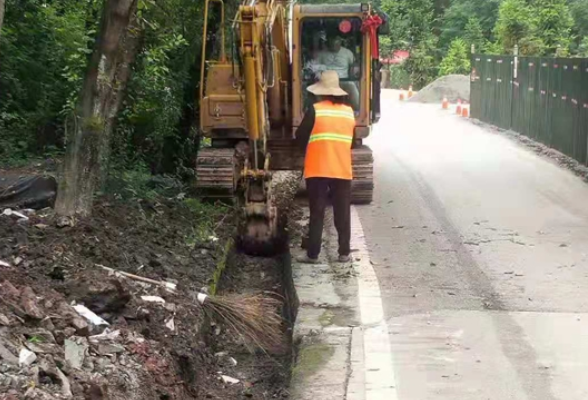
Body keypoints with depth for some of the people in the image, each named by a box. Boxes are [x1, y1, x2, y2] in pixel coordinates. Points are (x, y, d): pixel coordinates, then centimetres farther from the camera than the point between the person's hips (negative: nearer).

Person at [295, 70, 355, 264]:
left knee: (317, 213, 3)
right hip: (343, 170, 3)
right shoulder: (349, 112, 5)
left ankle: (313, 254, 4)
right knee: (342, 214, 9)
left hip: (317, 169, -3)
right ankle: (344, 253, 11)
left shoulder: (315, 110, -7)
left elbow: (300, 136, -2)